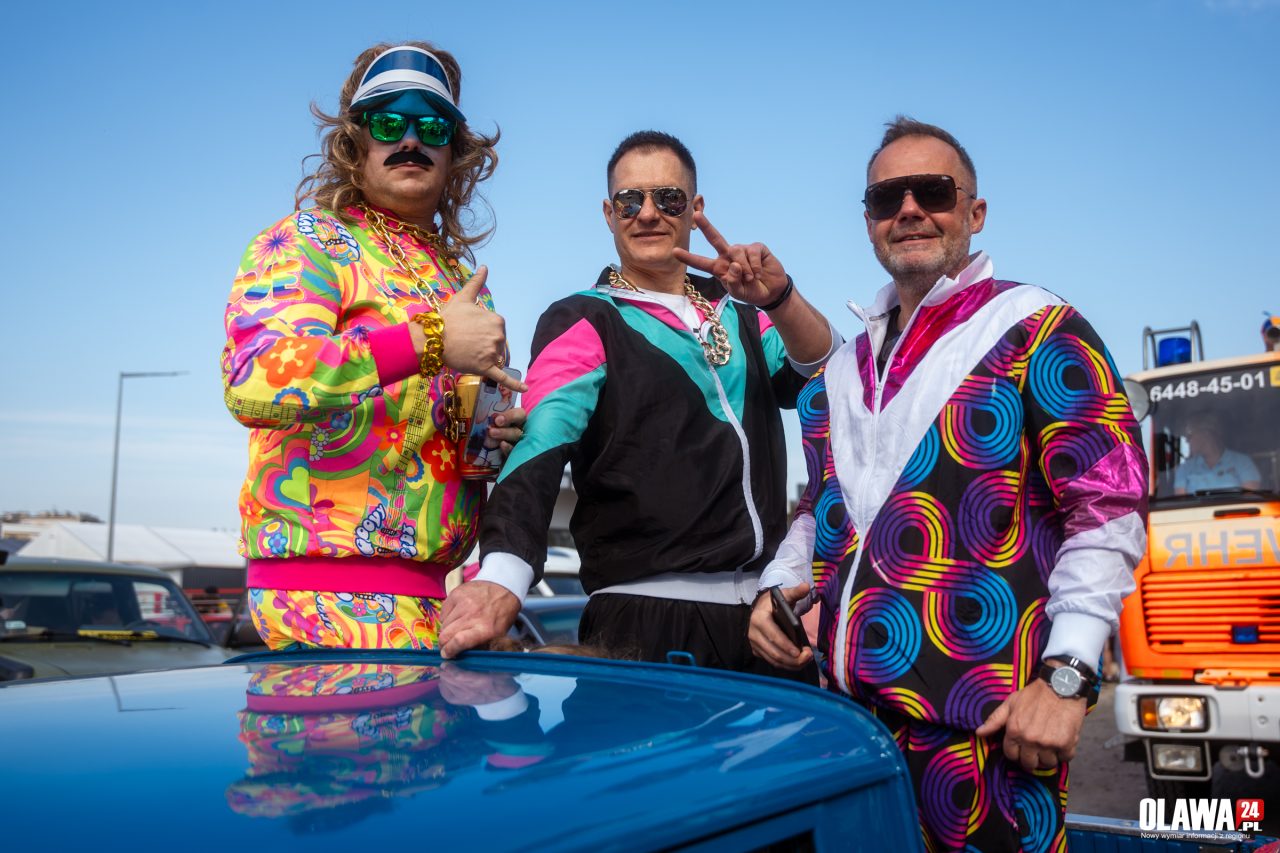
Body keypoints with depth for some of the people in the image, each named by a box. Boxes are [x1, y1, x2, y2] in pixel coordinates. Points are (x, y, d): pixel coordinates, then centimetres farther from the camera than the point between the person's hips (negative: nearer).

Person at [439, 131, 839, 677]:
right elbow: (540, 451, -15)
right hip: (650, 620, -4)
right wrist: (500, 579, -32)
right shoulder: (584, 322, 1)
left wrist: (781, 300, -19)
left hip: (766, 612, 5)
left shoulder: (739, 315, 16)